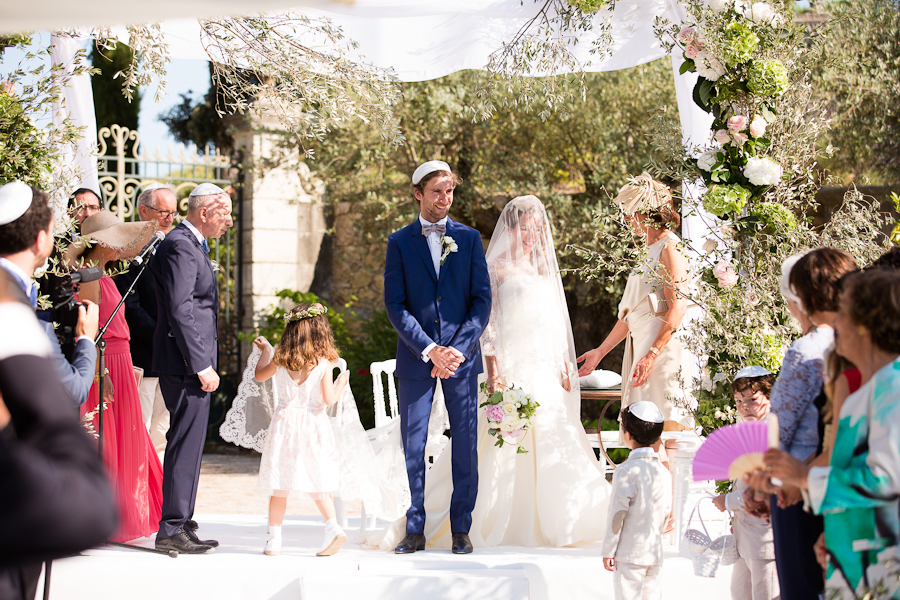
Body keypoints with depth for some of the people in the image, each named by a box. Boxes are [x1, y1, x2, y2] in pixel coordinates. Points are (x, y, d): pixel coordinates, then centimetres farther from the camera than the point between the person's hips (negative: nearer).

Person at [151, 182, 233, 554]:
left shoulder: (192, 245, 19)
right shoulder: (180, 246, -14)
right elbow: (180, 310, -21)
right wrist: (202, 365, -21)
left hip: (193, 364, 11)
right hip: (186, 362, -11)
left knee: (188, 443, 13)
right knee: (186, 443, -8)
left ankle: (181, 524, 19)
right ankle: (172, 530, -4)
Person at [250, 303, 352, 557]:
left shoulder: (280, 359, 0)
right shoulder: (323, 363, -7)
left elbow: (259, 375, 18)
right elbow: (329, 399, -10)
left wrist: (265, 351, 33)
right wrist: (340, 384, 9)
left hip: (285, 421, 1)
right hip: (313, 425, -1)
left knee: (279, 487, 6)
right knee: (318, 485, 9)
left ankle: (274, 538, 8)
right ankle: (332, 527, -7)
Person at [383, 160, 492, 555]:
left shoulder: (469, 238, 7)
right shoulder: (400, 242, 5)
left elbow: (482, 300, 2)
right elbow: (395, 305, -2)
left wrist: (458, 349, -11)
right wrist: (429, 350, -13)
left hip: (462, 356, 1)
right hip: (416, 358, 0)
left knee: (465, 445, 2)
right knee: (412, 446, 0)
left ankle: (461, 530, 11)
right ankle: (414, 530, 9)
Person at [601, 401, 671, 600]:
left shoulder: (627, 471, -14)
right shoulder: (663, 472, 6)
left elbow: (618, 513, -13)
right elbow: (666, 512, 12)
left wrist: (608, 551, -6)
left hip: (629, 554, -6)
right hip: (655, 553, 6)